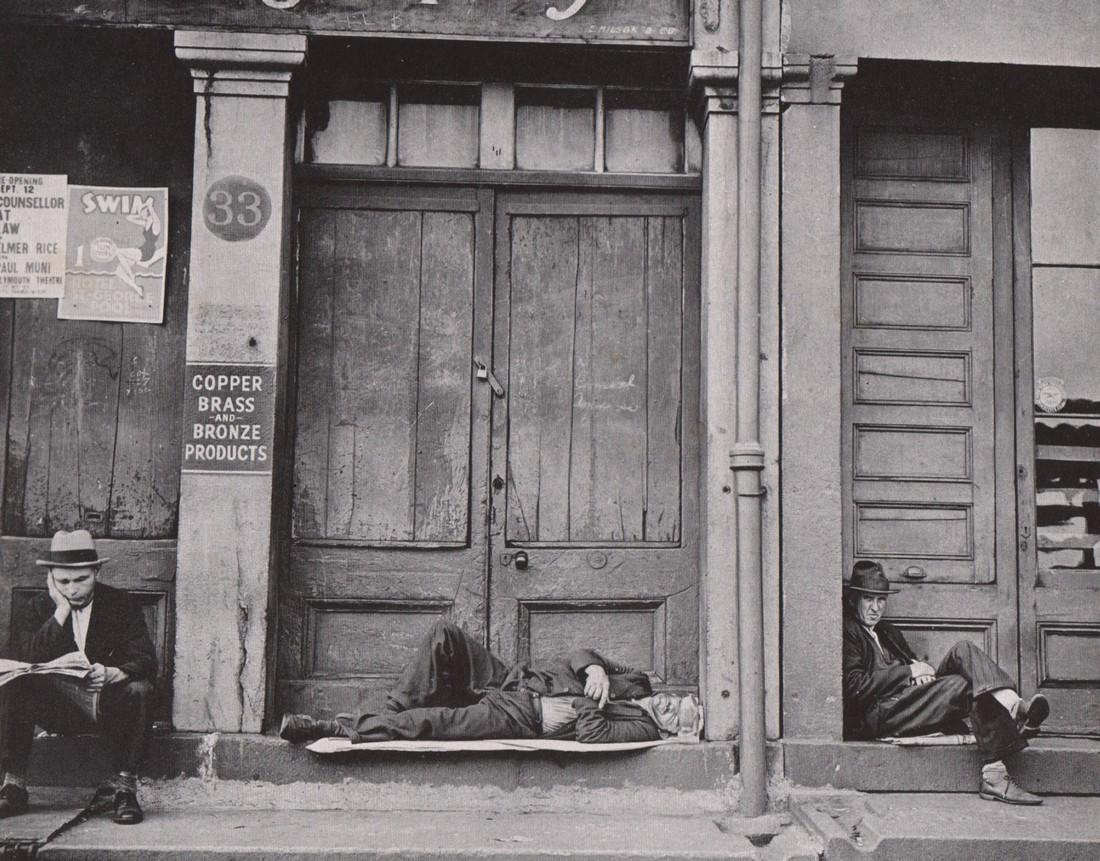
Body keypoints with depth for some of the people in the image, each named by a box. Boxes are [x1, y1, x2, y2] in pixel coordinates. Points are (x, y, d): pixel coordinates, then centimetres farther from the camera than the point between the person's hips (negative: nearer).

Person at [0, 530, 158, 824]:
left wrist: (112, 673, -32)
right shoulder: (33, 611, 3)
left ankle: (125, 787, -24)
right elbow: (29, 660, -15)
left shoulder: (121, 605, -1)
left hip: (108, 706, -1)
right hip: (59, 707, 1)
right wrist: (61, 610, -17)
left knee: (139, 690, -32)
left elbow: (146, 661, -11)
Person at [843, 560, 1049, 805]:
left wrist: (922, 670, -2)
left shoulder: (888, 632, 29)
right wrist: (908, 671, -10)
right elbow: (855, 687, -13)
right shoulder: (846, 632, -1)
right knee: (971, 684, -23)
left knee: (963, 650, -13)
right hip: (879, 716, -8)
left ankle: (1013, 707, -37)